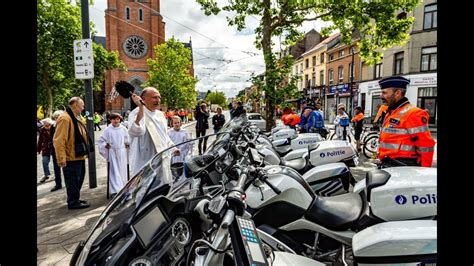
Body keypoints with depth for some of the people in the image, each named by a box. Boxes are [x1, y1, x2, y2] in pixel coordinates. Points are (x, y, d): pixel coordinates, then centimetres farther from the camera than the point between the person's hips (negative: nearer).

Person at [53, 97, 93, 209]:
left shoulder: (76, 118, 15)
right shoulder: (65, 118, -18)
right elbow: (59, 141, -23)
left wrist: (85, 152, 19)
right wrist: (61, 159, -24)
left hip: (79, 156, 10)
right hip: (71, 158, -10)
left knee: (78, 180, 19)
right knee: (73, 182, 0)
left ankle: (75, 199, 31)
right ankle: (73, 202, 11)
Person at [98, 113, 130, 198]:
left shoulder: (123, 129, 3)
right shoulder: (107, 130, -2)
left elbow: (127, 139, 15)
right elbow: (101, 140, 4)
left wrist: (127, 144, -2)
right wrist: (105, 145, -13)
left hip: (122, 153, 2)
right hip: (112, 153, -2)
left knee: (122, 171, 7)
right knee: (114, 171, -5)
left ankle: (122, 188, 20)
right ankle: (115, 190, -7)